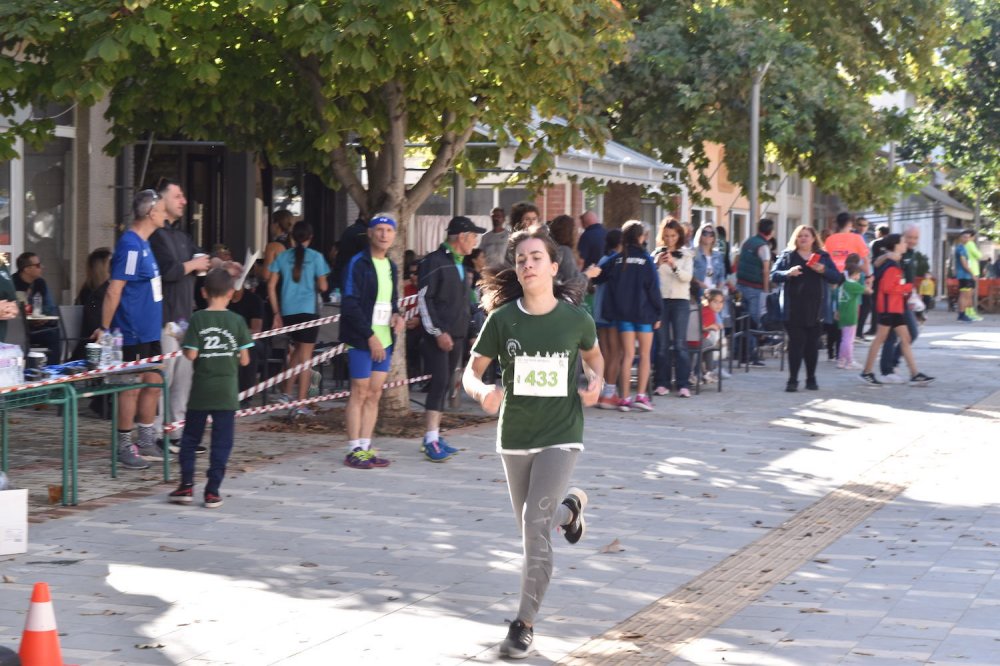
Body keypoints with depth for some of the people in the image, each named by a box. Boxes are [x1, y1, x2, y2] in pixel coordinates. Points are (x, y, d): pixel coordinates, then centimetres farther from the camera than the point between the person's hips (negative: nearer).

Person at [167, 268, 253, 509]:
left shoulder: (197, 319, -5)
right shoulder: (237, 321, -3)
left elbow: (191, 354, -10)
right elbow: (244, 360, -3)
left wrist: (184, 343, 10)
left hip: (200, 390, 0)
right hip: (227, 392, 0)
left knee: (190, 438, 14)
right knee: (221, 443, 4)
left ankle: (186, 486, 12)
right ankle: (213, 492, 3)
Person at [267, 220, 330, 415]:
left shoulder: (282, 257, 5)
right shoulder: (316, 257, -4)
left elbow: (271, 286, 4)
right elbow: (322, 286, -3)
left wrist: (277, 313, 9)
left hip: (287, 311, 4)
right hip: (308, 310, -4)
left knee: (297, 350, 23)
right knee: (305, 356, 1)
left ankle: (286, 392, 16)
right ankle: (301, 404, -1)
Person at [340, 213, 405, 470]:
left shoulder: (391, 267, 15)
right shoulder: (358, 264, -10)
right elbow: (350, 304, -15)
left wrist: (397, 314, 4)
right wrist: (370, 336, -18)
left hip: (383, 340, 7)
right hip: (362, 340, -7)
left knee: (374, 394, 8)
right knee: (360, 392, -4)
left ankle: (366, 447, 13)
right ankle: (354, 450, 1)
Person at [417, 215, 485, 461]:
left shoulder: (460, 264, 18)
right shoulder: (435, 261, -10)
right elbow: (424, 298, -14)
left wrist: (468, 332, 16)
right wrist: (438, 332, -18)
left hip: (457, 336, 9)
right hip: (438, 336, -9)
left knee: (445, 386, 9)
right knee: (439, 383, -14)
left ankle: (434, 436, 14)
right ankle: (431, 441, -15)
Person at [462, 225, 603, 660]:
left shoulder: (575, 318, -8)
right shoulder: (502, 318, -8)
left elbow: (592, 355, 13)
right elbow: (472, 371, -3)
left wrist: (596, 382, -7)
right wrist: (482, 392, -25)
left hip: (560, 436, -3)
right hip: (515, 436, 3)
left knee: (536, 525, -16)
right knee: (530, 528, 17)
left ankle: (524, 624, -5)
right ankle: (570, 506, 54)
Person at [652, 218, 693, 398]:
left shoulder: (686, 254, 5)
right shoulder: (657, 254, 8)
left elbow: (687, 277, -6)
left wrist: (673, 265, -21)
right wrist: (657, 264, -14)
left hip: (680, 300, -1)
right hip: (660, 300, 1)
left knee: (680, 343, -6)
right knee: (662, 344, 1)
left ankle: (683, 384, -8)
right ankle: (662, 383, 5)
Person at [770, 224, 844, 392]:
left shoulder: (823, 257, 9)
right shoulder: (787, 255, 6)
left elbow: (838, 278, 4)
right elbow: (773, 275, 0)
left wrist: (823, 270, -16)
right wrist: (788, 273, -20)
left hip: (815, 308, 2)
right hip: (794, 308, -2)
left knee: (812, 343, 6)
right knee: (796, 342, -6)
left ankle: (811, 378, 16)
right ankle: (792, 380, -4)